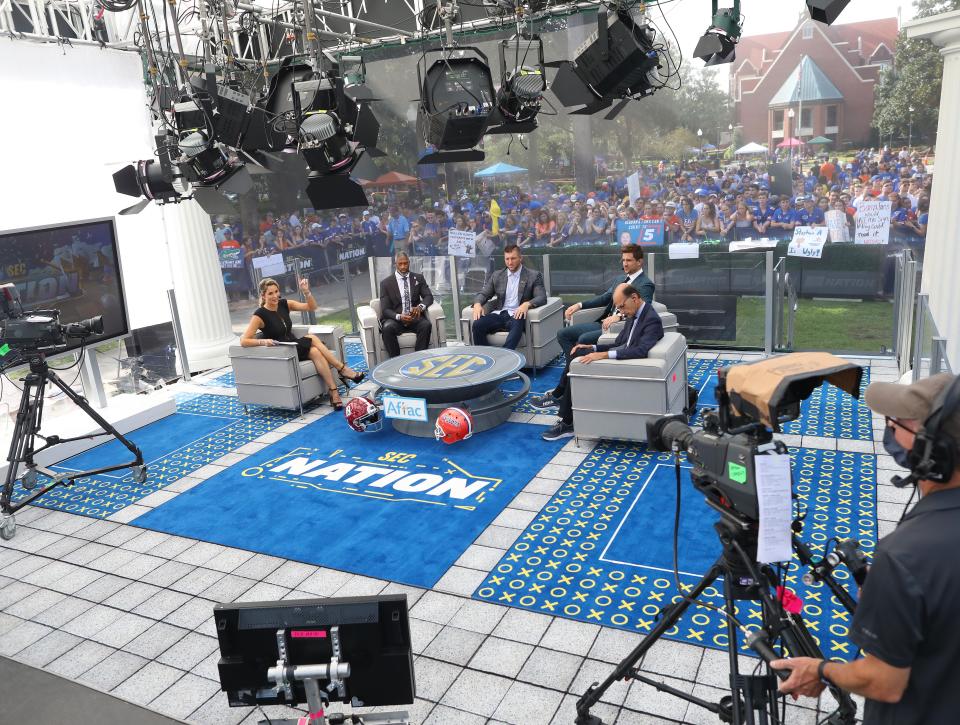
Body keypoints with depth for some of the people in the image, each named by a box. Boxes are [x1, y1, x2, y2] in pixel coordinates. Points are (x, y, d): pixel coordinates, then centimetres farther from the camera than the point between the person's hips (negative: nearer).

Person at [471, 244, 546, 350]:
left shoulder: (533, 275, 8)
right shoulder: (497, 275, 19)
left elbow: (542, 298, -2)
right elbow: (483, 293, 18)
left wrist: (527, 304, -25)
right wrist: (477, 303, -8)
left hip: (517, 315, -3)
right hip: (499, 314, 3)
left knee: (517, 325, -40)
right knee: (477, 324, -27)